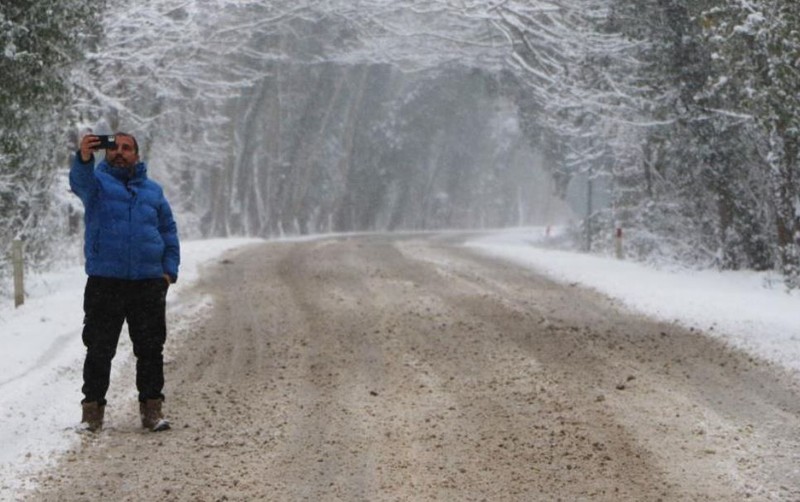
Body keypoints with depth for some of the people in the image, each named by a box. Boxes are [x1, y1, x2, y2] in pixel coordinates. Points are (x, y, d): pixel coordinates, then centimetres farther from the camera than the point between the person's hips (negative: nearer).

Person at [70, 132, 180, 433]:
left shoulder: (153, 190, 17)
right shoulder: (98, 181, 6)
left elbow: (169, 231, 19)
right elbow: (80, 181, -18)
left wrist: (170, 270, 5)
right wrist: (84, 157, -41)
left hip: (149, 284, 3)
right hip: (104, 282, -3)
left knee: (151, 349, 4)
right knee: (99, 349, 0)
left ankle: (151, 408, 11)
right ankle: (92, 409, 7)